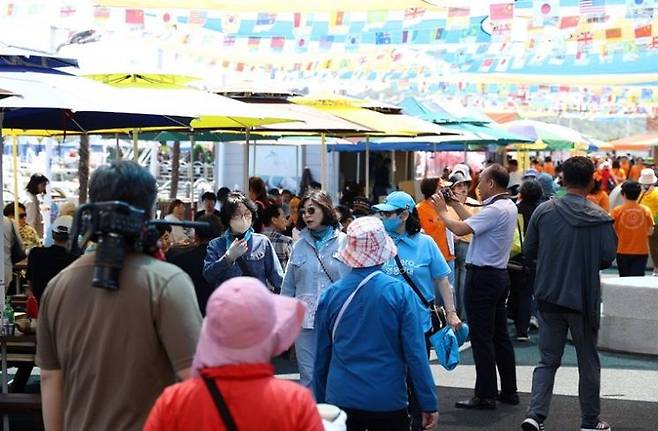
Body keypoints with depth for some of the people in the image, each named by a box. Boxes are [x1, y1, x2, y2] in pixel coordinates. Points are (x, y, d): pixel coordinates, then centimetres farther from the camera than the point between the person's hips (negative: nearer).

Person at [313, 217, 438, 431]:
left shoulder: (330, 294, -2)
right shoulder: (400, 292, -10)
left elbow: (321, 356, 5)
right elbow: (415, 353, -11)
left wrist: (320, 402, 16)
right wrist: (429, 404, -4)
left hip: (340, 399, 2)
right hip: (388, 402, -2)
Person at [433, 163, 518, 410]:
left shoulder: (495, 210, -20)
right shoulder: (509, 206, 10)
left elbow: (461, 229, -22)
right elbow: (474, 223, 16)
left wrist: (442, 211, -6)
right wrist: (455, 204, 19)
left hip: (482, 276, -10)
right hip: (499, 275, 10)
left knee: (481, 338, -4)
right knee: (500, 336, 14)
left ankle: (485, 396, -1)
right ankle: (509, 391, 20)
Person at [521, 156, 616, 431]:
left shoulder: (544, 211, -5)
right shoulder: (599, 218, -11)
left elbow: (528, 251, 1)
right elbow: (608, 258, -8)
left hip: (549, 296, 2)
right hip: (583, 298, -2)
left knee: (547, 360, 9)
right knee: (588, 362, 13)